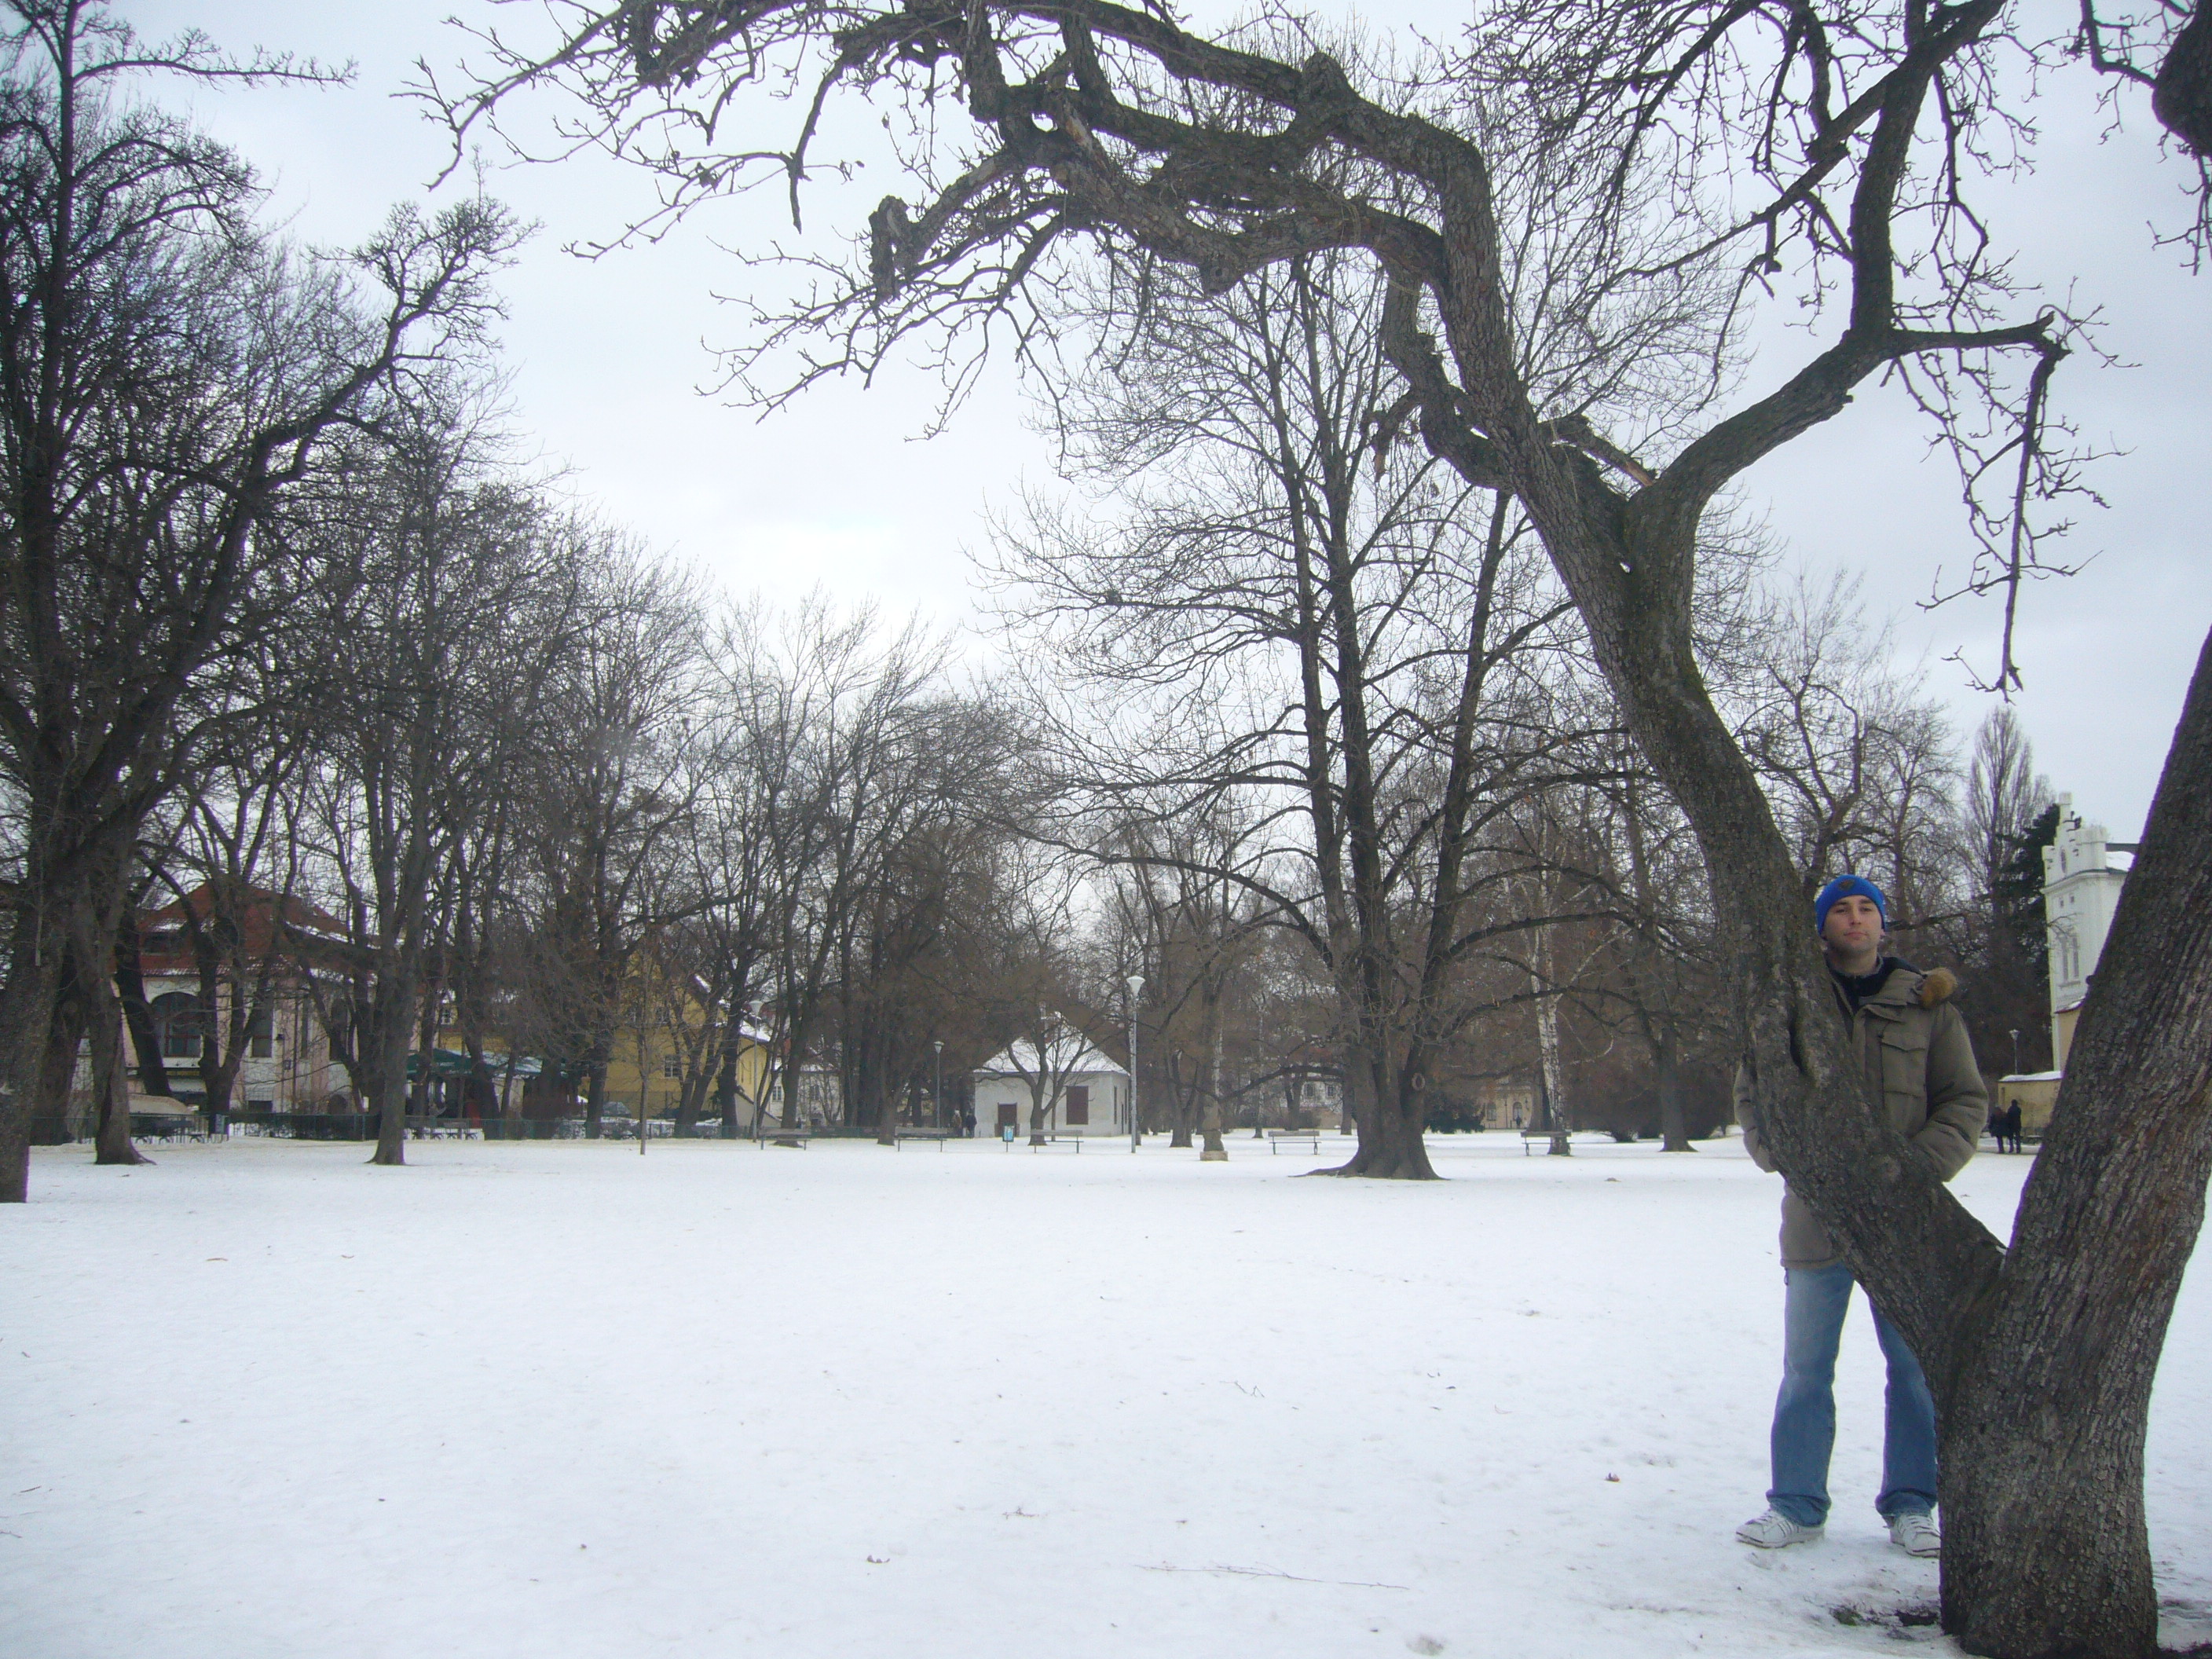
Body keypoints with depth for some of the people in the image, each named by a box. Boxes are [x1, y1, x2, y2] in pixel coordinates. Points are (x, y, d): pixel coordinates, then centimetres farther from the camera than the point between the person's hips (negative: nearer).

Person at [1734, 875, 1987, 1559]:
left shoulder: (1925, 1002, 6)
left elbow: (1966, 1100, 5)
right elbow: (1751, 1097, 7)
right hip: (1817, 1215, 0)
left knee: (1916, 1367, 7)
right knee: (1806, 1369, 6)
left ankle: (1911, 1507, 21)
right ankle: (1797, 1506, 15)